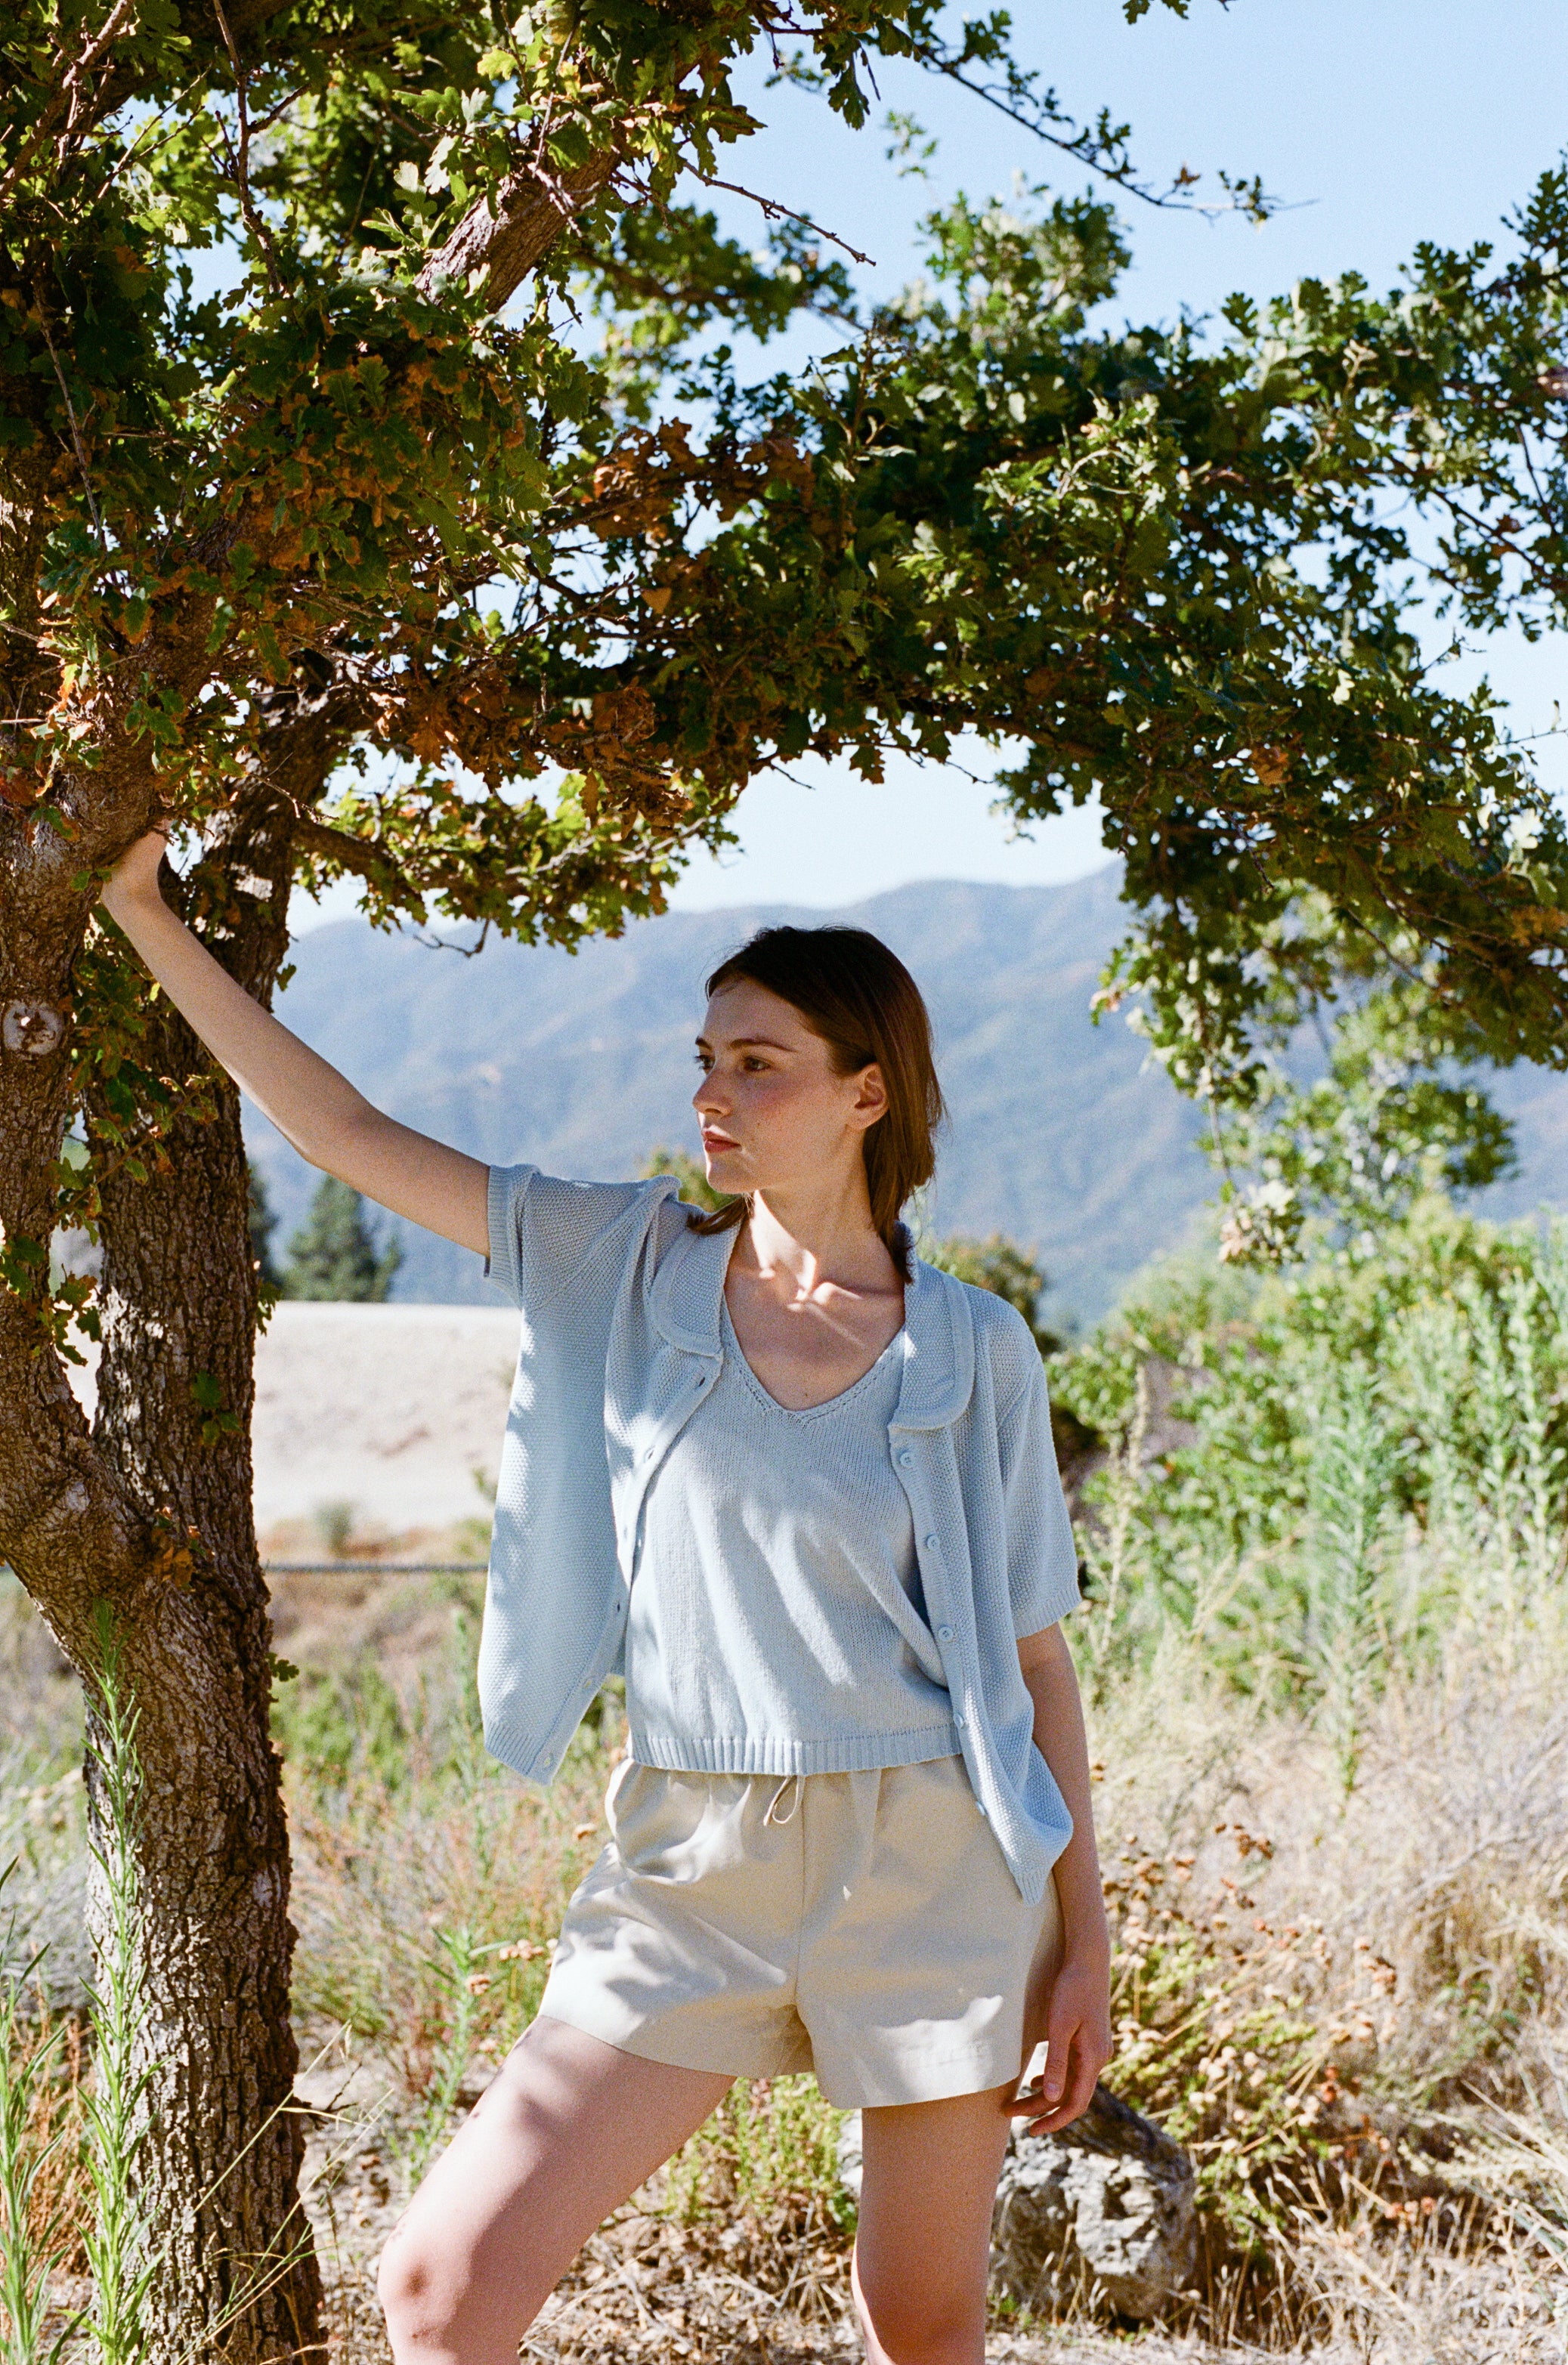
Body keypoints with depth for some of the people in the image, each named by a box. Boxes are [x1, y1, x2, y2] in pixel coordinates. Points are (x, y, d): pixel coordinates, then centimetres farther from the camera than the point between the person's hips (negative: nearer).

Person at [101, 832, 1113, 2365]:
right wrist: (139, 910, -1)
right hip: (689, 1865, 2)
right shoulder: (629, 1266, 3)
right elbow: (342, 1131, 2)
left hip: (929, 1870, -2)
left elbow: (1034, 1661, 3)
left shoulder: (972, 1350, -2)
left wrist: (1084, 1941, 3)